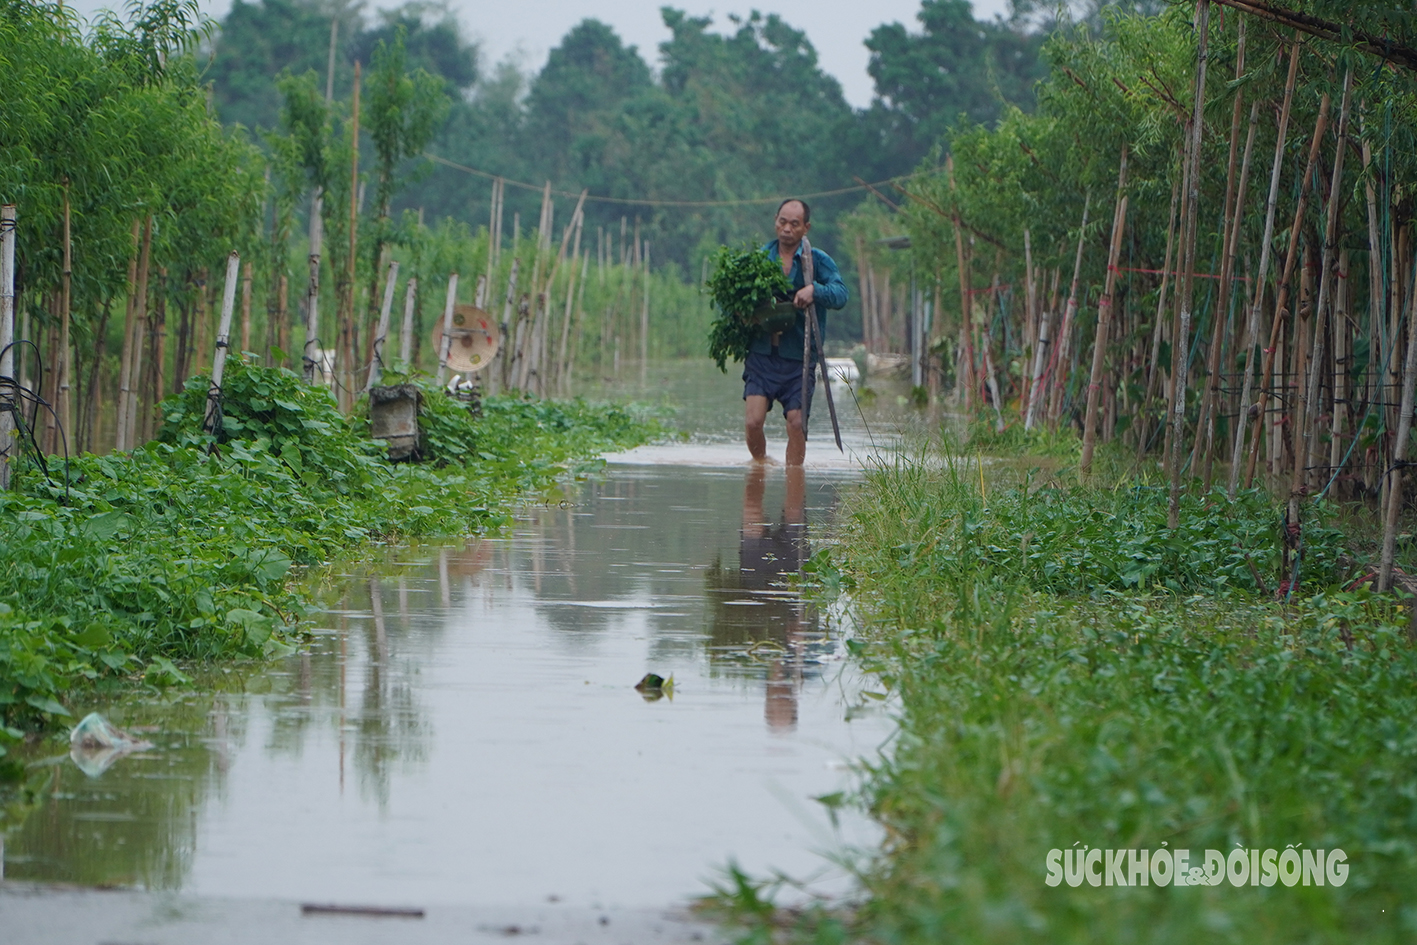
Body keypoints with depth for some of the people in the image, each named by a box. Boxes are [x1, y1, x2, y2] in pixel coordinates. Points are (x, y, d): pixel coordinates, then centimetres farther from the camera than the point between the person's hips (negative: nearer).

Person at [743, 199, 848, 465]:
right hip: (762, 353, 1)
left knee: (796, 424, -4)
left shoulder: (817, 261, 2)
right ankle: (760, 466, 15)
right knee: (753, 421, -10)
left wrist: (814, 290, -34)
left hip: (799, 357, -1)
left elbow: (840, 293, -14)